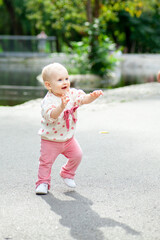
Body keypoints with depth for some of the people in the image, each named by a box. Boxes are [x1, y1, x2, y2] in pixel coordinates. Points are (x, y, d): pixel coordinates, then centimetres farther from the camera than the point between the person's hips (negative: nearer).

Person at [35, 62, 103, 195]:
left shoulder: (72, 93, -7)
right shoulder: (49, 100, -26)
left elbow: (84, 99, -14)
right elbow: (50, 116, -40)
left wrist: (93, 96, -36)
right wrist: (61, 106, -58)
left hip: (68, 137, 5)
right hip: (51, 139, -5)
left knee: (77, 155, 4)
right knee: (46, 161, -3)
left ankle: (67, 174, 28)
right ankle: (43, 183, 15)